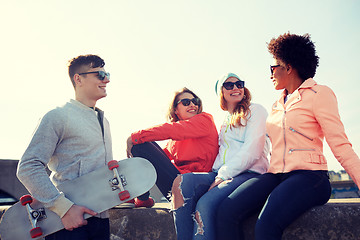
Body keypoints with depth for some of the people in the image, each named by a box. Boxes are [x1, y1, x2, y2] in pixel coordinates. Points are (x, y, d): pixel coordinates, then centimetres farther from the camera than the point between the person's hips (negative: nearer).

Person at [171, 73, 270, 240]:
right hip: (221, 175, 6)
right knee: (182, 181, -26)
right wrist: (218, 176, -1)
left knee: (205, 204, -34)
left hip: (249, 174, -5)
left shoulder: (256, 110, 8)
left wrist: (223, 176, -14)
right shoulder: (225, 121, 28)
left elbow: (252, 151, -6)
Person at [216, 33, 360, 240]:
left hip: (308, 176, -6)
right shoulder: (278, 105, 24)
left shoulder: (319, 94, 3)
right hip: (276, 176, 6)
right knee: (227, 214, -22)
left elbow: (341, 146, -5)